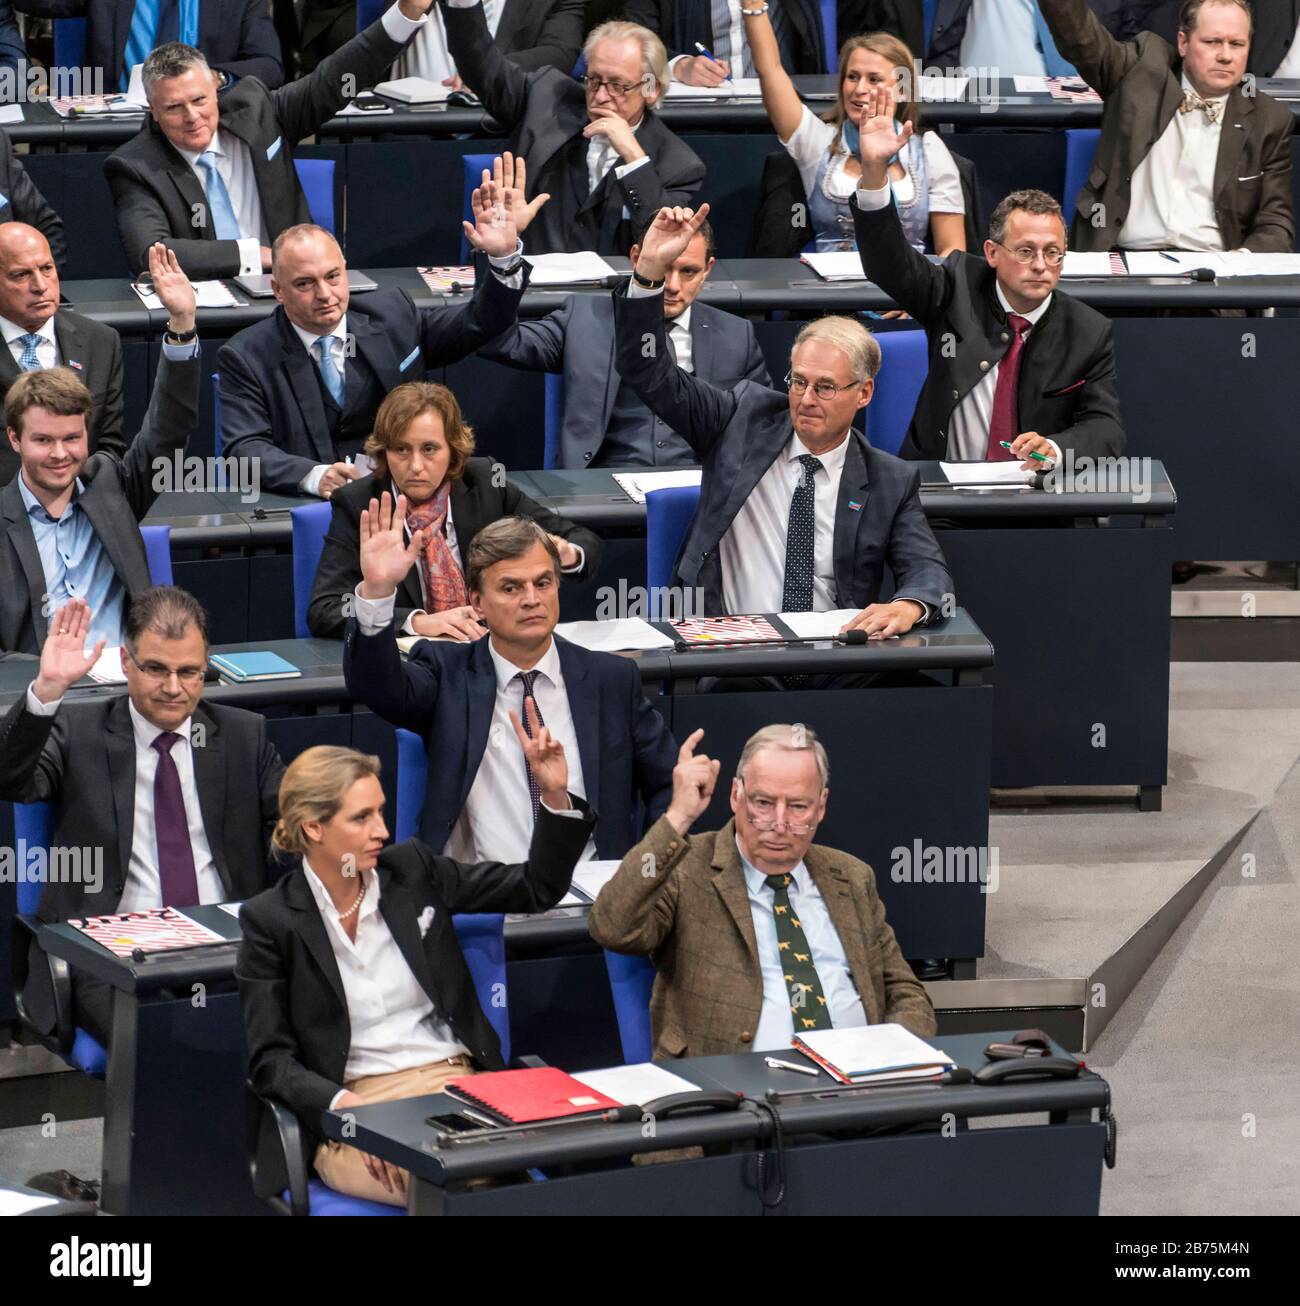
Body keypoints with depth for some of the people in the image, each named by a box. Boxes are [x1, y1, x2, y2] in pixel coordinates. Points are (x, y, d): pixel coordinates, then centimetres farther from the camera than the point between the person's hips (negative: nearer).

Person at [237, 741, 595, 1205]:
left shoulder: (413, 871, 10)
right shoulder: (271, 920, 0)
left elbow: (537, 889, 16)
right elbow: (270, 1060, -2)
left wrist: (555, 795, 1)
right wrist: (345, 1107, -19)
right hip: (353, 1102, -4)